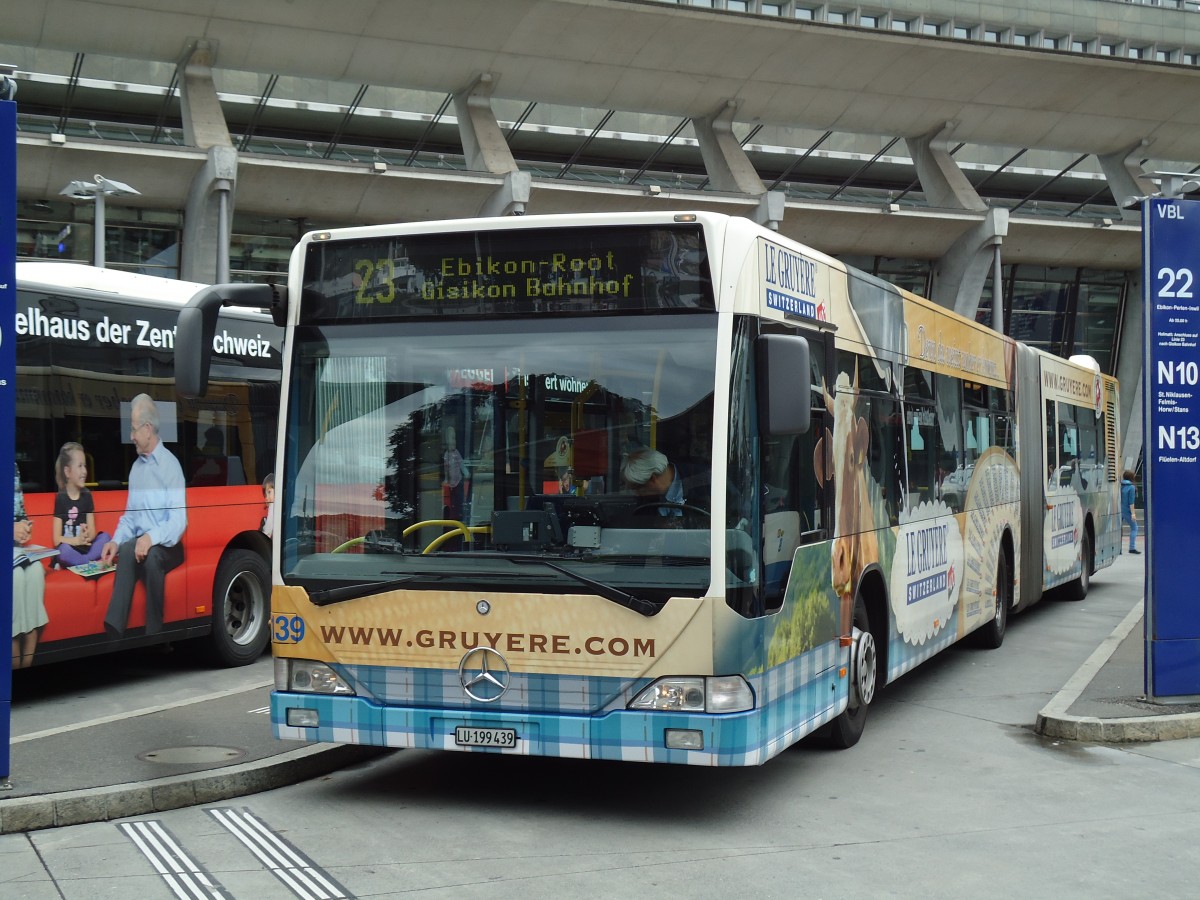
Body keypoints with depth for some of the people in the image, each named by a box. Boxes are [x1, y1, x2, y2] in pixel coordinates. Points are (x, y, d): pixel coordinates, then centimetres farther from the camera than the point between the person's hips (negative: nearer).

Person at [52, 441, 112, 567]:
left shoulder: (87, 495, 8)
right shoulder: (61, 498, -4)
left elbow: (92, 532, 4)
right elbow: (57, 540, -8)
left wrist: (86, 536, -19)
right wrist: (76, 540, -24)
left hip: (85, 548, 5)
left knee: (105, 537, -19)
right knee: (64, 550, -35)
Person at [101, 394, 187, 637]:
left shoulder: (171, 465, -7)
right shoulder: (135, 468, 15)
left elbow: (179, 520, -16)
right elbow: (129, 516, 15)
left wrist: (151, 538, -30)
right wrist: (116, 541, -3)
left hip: (166, 546, -5)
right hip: (139, 543, 5)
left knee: (151, 556, -36)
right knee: (126, 550, -29)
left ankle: (154, 635, -32)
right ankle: (113, 631, -41)